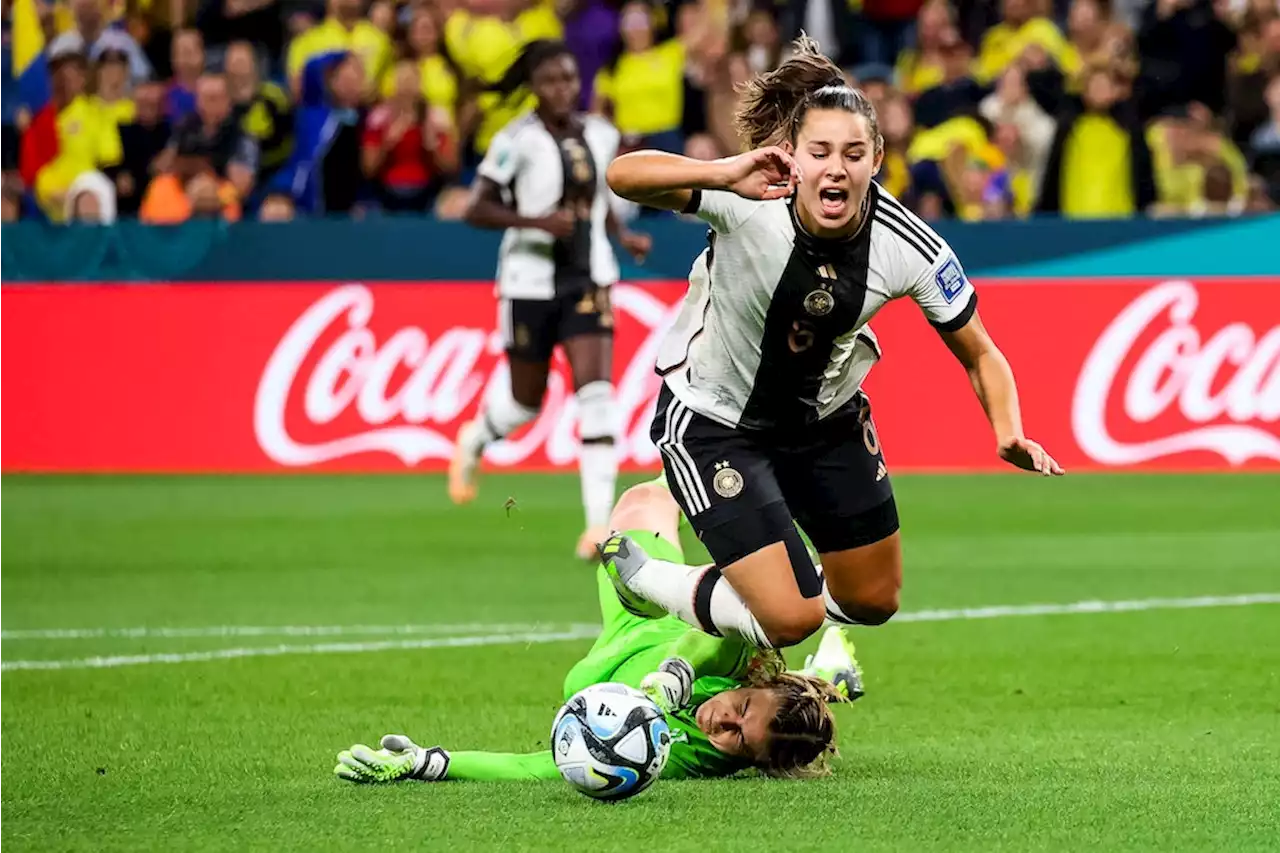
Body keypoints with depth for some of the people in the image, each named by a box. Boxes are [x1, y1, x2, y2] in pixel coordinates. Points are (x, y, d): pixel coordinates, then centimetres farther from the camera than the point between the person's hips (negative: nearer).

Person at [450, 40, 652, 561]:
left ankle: (599, 523, -16)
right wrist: (537, 221, -25)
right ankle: (474, 441, 49)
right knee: (526, 399, 12)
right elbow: (477, 210, -12)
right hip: (531, 281, -3)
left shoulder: (601, 136, 5)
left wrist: (622, 236, 4)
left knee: (596, 393, -13)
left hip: (589, 279, 3)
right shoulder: (518, 140, -11)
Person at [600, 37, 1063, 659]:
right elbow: (623, 175, -45)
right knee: (792, 619, -14)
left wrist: (1010, 436, -27)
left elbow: (980, 355, -9)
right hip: (713, 418, -5)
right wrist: (726, 174, -60)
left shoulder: (909, 247, -22)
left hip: (827, 416, 5)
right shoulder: (751, 200, -32)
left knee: (873, 601, 16)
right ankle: (639, 576, 12)